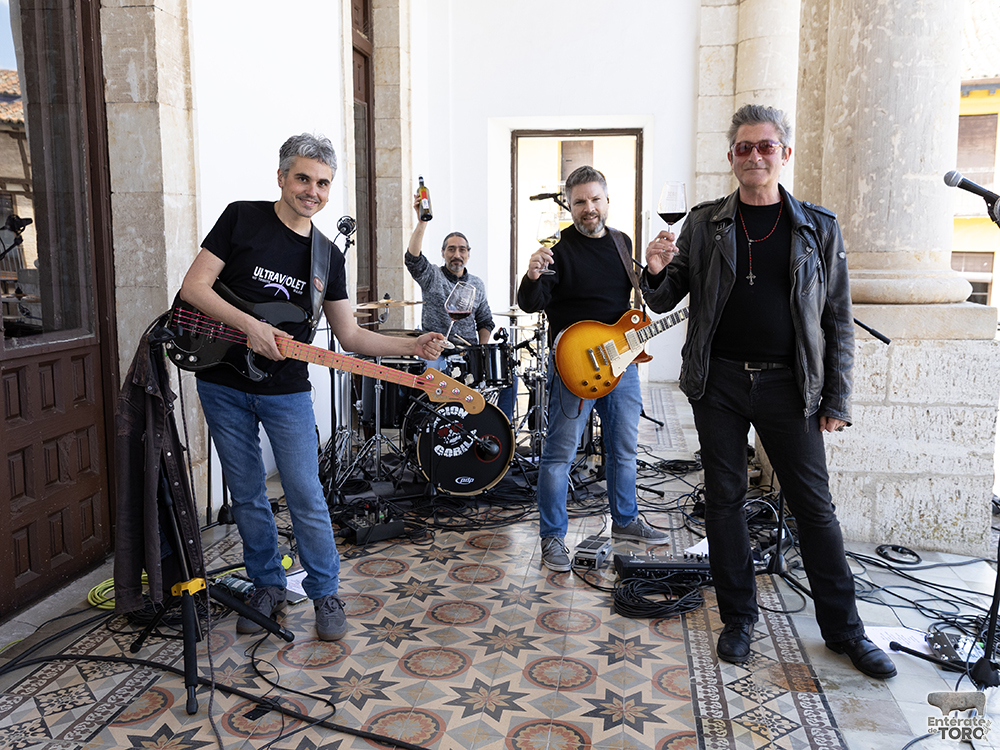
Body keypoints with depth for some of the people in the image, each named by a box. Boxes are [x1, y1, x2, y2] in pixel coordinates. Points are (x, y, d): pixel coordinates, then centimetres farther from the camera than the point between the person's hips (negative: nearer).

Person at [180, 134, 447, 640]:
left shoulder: (327, 257, 4)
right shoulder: (242, 218, -4)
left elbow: (349, 335, 5)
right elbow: (194, 287, -10)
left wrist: (412, 346, -8)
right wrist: (251, 326, -22)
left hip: (286, 392, 1)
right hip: (223, 385, -1)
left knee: (306, 498, 1)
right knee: (246, 496, 10)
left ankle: (325, 594, 18)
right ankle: (268, 587, 29)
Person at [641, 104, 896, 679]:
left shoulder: (819, 228, 4)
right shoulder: (704, 224, 4)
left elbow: (839, 320, 5)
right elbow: (665, 303, 6)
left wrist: (837, 399, 0)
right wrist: (657, 272, -17)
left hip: (790, 385, 0)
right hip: (719, 380, 1)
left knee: (815, 505, 5)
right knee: (725, 500, 7)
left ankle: (845, 629, 21)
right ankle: (739, 619, 23)